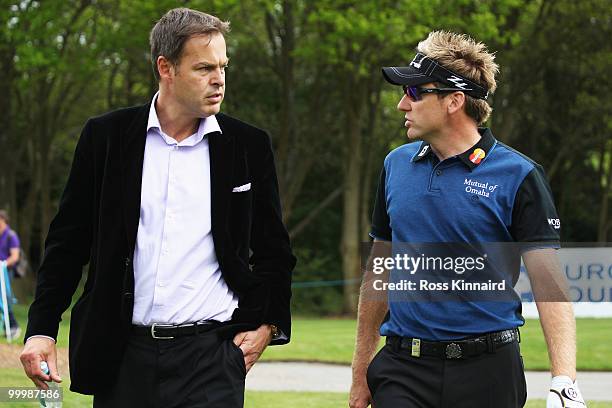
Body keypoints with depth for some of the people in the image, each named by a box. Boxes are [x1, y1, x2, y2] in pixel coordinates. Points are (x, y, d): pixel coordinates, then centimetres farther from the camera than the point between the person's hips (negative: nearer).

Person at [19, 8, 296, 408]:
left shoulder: (249, 146, 5)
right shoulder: (106, 137, 4)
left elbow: (273, 250, 14)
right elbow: (67, 242, 7)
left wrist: (267, 326, 4)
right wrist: (42, 329, 0)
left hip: (211, 354, 0)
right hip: (123, 355, 1)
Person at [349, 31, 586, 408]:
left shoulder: (518, 175, -5)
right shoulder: (396, 165, 8)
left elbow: (548, 281, -10)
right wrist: (361, 374, 16)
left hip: (486, 372, -3)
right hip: (402, 370, 3)